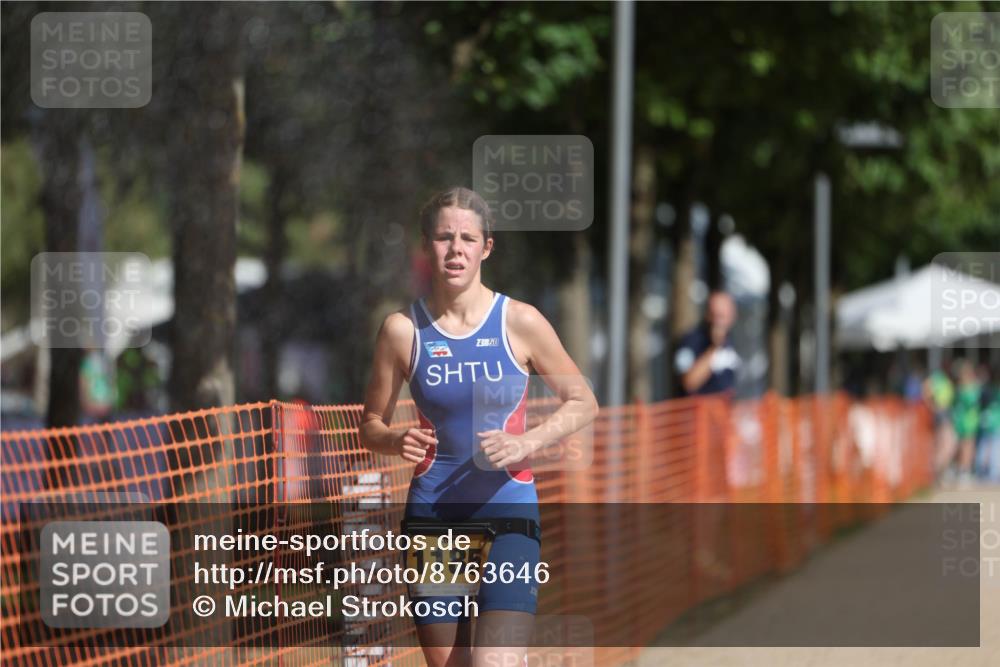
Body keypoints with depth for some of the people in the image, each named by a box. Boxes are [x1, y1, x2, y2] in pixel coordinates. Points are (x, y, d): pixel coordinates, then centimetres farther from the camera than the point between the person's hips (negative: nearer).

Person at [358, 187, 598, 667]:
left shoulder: (520, 322, -3)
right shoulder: (403, 329, 1)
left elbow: (582, 403, 6)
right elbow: (370, 426, 9)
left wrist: (526, 442, -12)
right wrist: (397, 442, -14)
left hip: (508, 507, -2)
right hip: (432, 513, 2)